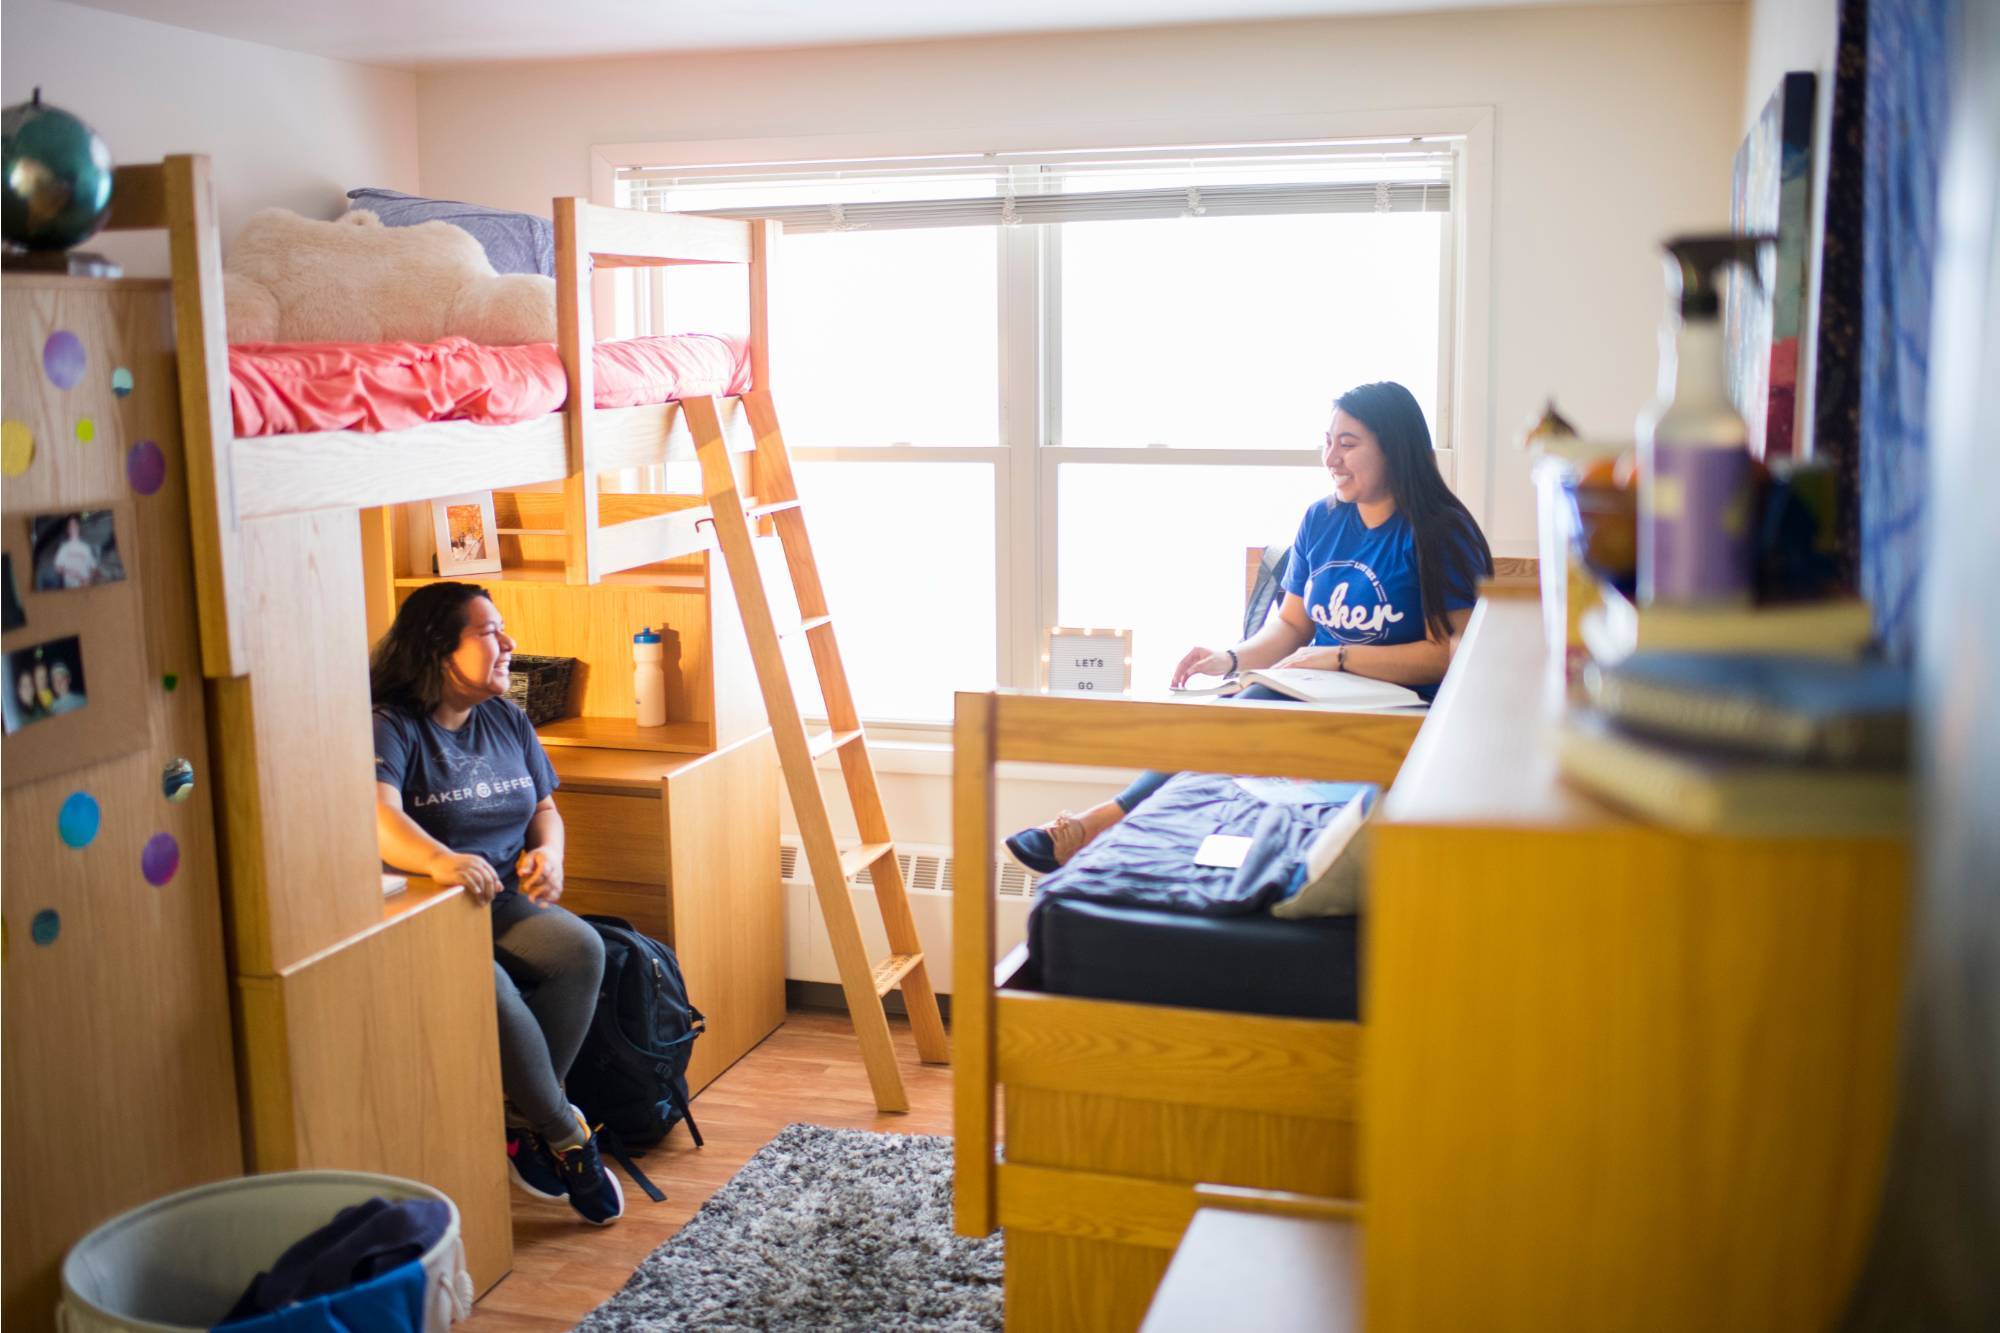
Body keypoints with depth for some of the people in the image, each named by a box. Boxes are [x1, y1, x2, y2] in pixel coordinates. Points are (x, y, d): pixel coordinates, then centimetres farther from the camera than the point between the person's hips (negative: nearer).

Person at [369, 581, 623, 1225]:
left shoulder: (508, 721, 14)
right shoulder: (391, 726, -10)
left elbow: (544, 808, 21)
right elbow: (377, 813, -28)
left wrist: (548, 853, -3)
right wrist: (440, 860, -47)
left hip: (502, 904, 6)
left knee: (581, 948, -23)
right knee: (488, 989, -33)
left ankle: (524, 1119, -11)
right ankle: (567, 1135, -14)